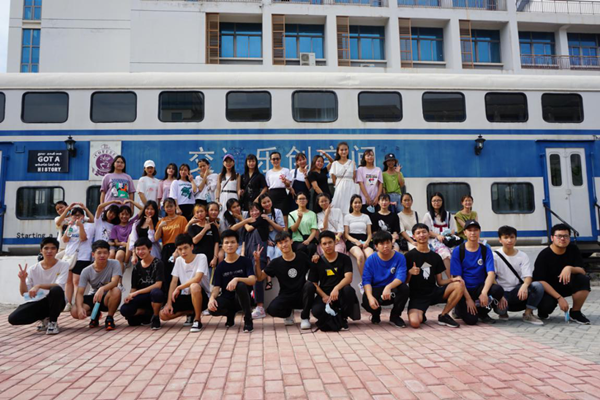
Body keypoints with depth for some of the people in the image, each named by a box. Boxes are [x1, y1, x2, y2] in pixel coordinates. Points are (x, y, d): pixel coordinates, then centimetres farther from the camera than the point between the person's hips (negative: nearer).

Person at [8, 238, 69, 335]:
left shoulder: (63, 265, -7)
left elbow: (59, 285, -22)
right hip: (38, 302, 3)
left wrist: (38, 286, -34)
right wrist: (22, 280, -18)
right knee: (13, 318, -19)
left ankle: (53, 322, -13)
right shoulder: (33, 269, 0)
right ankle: (45, 319, 9)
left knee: (56, 290, -37)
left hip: (56, 301, -3)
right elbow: (24, 293, 1)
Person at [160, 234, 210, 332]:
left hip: (201, 295, -6)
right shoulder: (178, 260, 4)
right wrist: (169, 303, -6)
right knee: (163, 314, -10)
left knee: (194, 286, -40)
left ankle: (197, 319, -17)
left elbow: (197, 278, -27)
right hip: (185, 296, 6)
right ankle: (190, 313, 16)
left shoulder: (201, 257, -14)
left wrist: (179, 288, -17)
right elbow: (173, 282, 2)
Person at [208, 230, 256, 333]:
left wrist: (236, 279, -34)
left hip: (242, 299, -3)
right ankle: (230, 314, 8)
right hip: (227, 299, 3)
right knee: (212, 309, -30)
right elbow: (217, 287, -3)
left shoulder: (245, 261, -3)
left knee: (241, 285, -36)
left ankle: (248, 319, -18)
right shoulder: (220, 267, 4)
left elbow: (253, 280, -16)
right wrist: (212, 297, -26)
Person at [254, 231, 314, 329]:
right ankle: (288, 312, 11)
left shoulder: (302, 257, 0)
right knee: (272, 309, -28)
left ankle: (305, 317, -9)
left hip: (301, 295, 0)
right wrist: (257, 262, -13)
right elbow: (260, 277, 1)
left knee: (309, 285, -33)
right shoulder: (276, 263, 1)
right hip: (285, 296, 1)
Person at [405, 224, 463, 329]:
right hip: (417, 295, -4)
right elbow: (404, 281, -2)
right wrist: (410, 273, -22)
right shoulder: (409, 256, -3)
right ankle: (421, 315, 9)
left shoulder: (435, 257, 10)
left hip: (434, 292, 4)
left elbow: (440, 281, 10)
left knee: (460, 284, -20)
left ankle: (443, 316, -4)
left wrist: (452, 279, -9)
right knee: (414, 322, -31)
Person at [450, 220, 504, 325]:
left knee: (498, 290, -29)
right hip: (464, 290, -3)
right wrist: (468, 299, -17)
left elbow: (491, 273, -12)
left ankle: (482, 312, 0)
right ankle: (460, 308, 15)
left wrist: (484, 293, -29)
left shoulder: (486, 250, -1)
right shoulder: (458, 251, -6)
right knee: (471, 320, -23)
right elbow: (457, 277, -9)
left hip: (480, 288, 3)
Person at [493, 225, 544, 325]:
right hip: (502, 292, -2)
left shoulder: (522, 256, 5)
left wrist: (525, 285, -32)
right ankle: (503, 312, 5)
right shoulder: (495, 256, -1)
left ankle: (528, 314, -9)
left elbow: (528, 276, -7)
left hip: (518, 292, 2)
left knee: (538, 286, -27)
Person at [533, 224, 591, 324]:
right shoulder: (544, 255, -19)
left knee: (583, 279, -26)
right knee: (547, 305, -35)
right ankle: (543, 311, 7)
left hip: (566, 285, 4)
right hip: (548, 288, -4)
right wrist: (559, 298, -29)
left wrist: (570, 268, -33)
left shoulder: (573, 249, -6)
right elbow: (541, 281, -21)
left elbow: (582, 272, -10)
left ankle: (575, 313, -6)